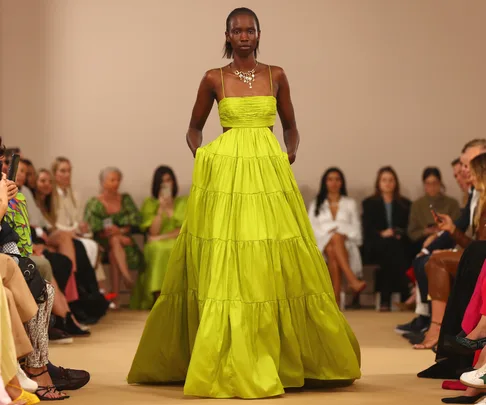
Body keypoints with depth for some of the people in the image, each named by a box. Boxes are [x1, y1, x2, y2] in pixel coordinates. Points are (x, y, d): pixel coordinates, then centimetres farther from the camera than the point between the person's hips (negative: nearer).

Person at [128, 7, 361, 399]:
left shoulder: (276, 76, 9)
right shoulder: (214, 79, 5)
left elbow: (290, 125, 18)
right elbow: (194, 128, 14)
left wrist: (291, 153, 0)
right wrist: (201, 157, -2)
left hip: (270, 174, 2)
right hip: (226, 175, -1)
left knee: (274, 266, 1)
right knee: (224, 267, -3)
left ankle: (276, 358, 12)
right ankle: (227, 363, 4)